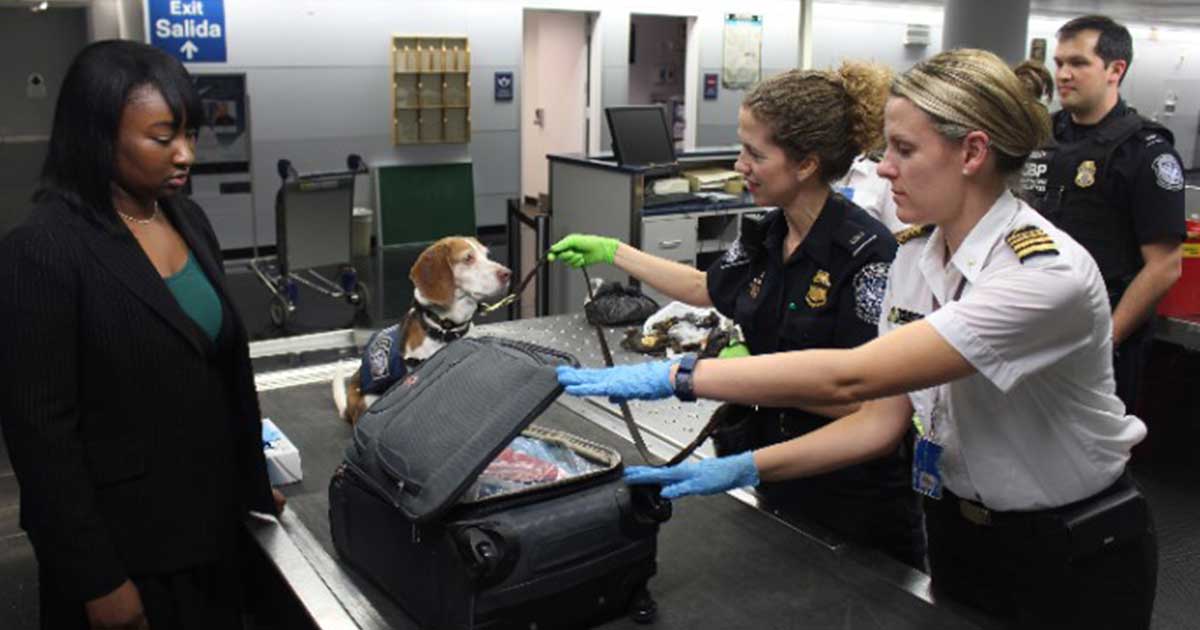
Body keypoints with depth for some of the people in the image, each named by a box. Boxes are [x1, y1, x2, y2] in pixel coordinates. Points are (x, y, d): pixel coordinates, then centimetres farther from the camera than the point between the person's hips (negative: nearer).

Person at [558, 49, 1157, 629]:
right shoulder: (915, 256, -5)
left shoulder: (1048, 273, -30)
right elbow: (883, 419, -4)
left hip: (1072, 560, -5)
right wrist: (744, 468, -14)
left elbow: (849, 376, -38)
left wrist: (676, 376, -36)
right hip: (959, 536, 6)